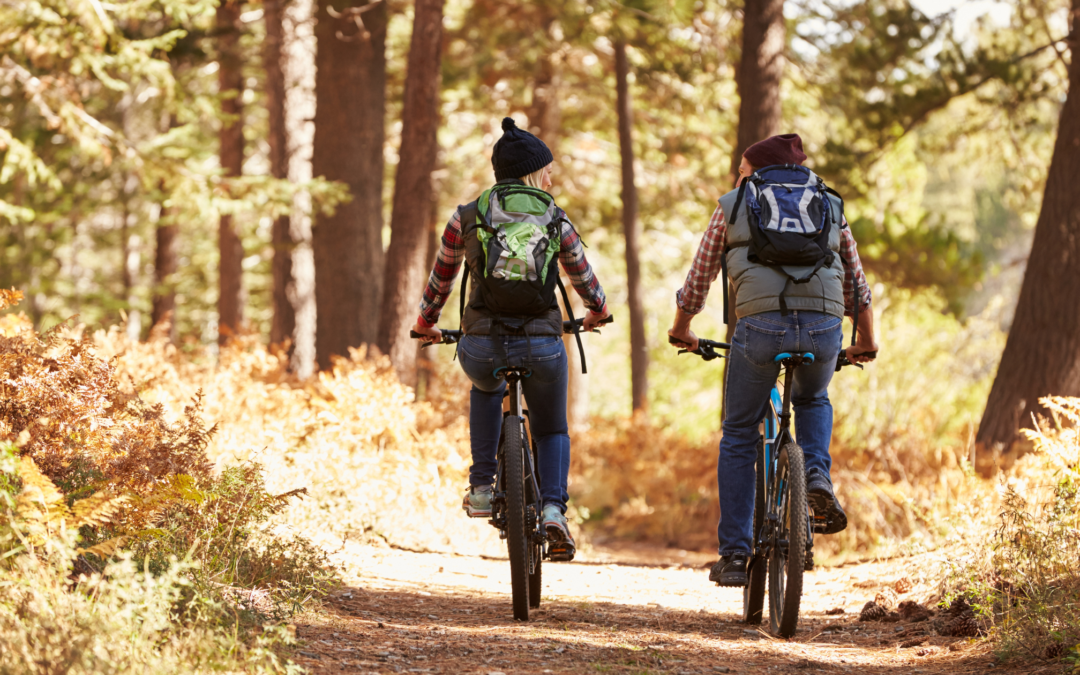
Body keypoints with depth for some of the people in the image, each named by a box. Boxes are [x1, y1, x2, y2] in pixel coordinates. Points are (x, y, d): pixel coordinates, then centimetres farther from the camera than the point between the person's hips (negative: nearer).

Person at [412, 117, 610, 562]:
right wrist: (597, 312, 42)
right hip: (542, 347, -1)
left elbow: (440, 280, 19)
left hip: (481, 345, 1)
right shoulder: (555, 220, 7)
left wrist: (425, 324, 38)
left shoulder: (465, 218, 7)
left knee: (486, 387, 38)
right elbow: (585, 280, 20)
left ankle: (482, 489, 29)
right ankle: (553, 509, -1)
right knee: (552, 430, 24)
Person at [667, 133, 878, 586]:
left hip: (760, 324, -2)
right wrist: (866, 342, 42)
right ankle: (817, 476, 6)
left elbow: (698, 280, 24)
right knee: (813, 401, 35)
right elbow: (856, 285, 29)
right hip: (824, 327, 2)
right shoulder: (830, 207, 26)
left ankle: (734, 557, 13)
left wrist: (681, 330, 41)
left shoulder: (732, 207, 19)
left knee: (738, 438, 15)